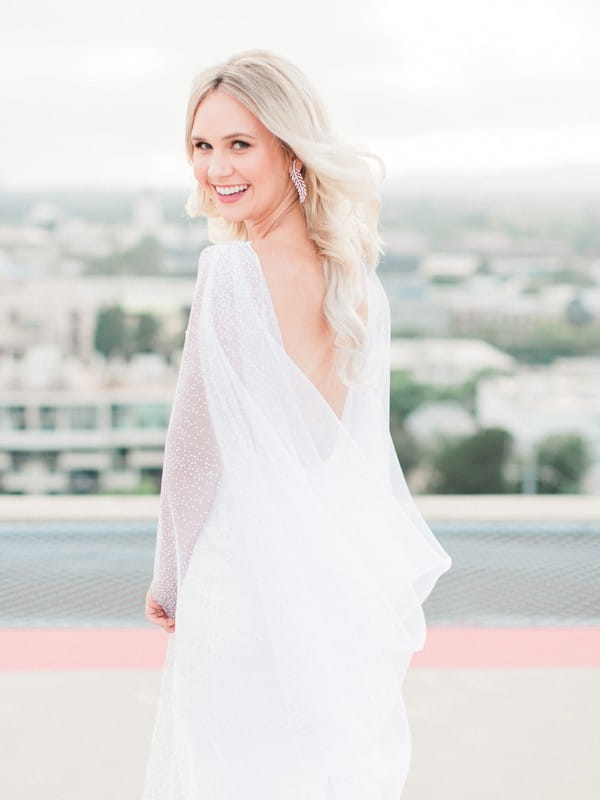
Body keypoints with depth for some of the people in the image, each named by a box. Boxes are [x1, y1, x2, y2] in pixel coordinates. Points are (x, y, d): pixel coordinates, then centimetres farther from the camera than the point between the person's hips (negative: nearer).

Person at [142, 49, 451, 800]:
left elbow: (197, 452, -11)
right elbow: (364, 442, 11)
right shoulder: (358, 281, 5)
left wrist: (170, 583, 2)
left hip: (247, 586, -6)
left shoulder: (231, 272, -15)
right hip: (349, 585, 7)